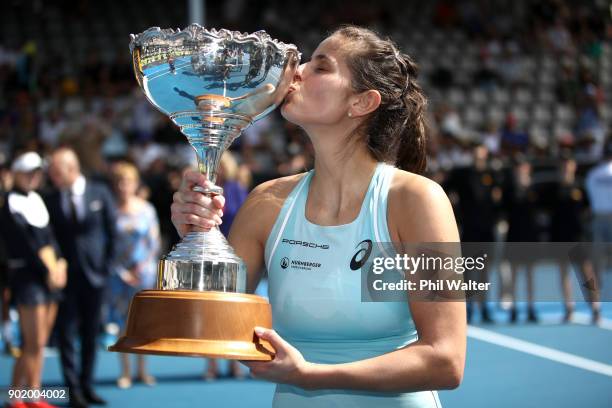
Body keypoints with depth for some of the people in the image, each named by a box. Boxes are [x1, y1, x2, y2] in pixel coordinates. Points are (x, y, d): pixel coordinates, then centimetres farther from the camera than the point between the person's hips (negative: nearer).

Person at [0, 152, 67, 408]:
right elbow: (25, 244, -13)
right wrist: (47, 271, -11)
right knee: (34, 343, -7)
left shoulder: (37, 199, 15)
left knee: (39, 343, 9)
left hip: (50, 275, 8)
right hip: (27, 275, -8)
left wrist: (60, 264, 1)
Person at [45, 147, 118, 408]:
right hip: (65, 276, 0)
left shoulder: (100, 193, 0)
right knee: (66, 333, -1)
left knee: (90, 334, 7)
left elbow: (112, 232, 3)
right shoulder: (50, 200, 0)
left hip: (94, 275, 0)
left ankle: (87, 386, 16)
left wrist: (107, 265, -1)